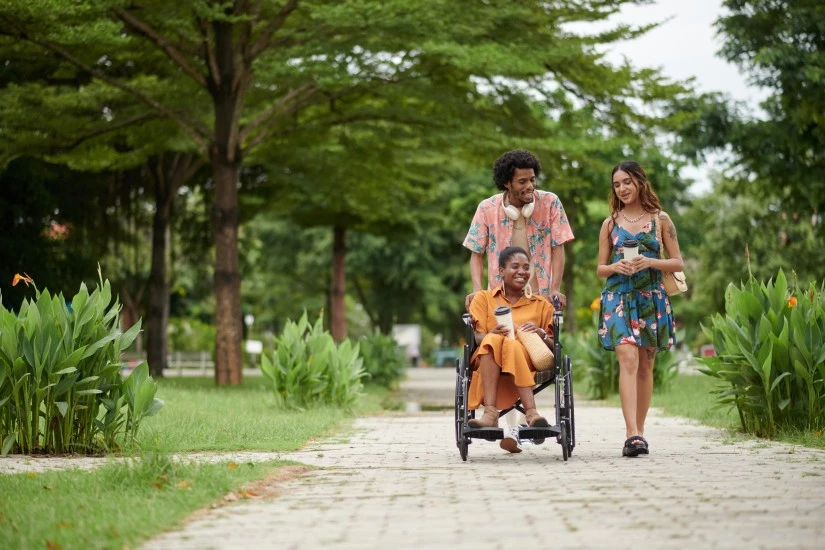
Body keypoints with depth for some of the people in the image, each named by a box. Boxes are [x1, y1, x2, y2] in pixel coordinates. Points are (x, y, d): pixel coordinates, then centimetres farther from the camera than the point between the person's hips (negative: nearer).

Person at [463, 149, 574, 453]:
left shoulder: (550, 203, -3)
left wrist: (554, 289, -11)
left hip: (539, 296, 0)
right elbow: (476, 253, 3)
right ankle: (512, 426, -9)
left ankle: (514, 429, 0)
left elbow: (557, 248, -1)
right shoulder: (488, 208, -2)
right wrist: (477, 290, -11)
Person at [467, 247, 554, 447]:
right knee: (493, 340, -35)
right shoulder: (483, 298, 17)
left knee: (512, 345, -35)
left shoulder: (541, 304, 20)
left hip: (528, 362, 0)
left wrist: (541, 334, -10)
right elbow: (476, 338, 3)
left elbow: (554, 347, 12)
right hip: (487, 365, 0)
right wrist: (491, 334, -21)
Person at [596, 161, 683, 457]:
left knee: (645, 366, 6)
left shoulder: (660, 220, 6)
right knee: (628, 359, -17)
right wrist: (617, 267, -10)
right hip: (618, 297, -1)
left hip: (652, 297, 1)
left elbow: (678, 263, 5)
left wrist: (649, 262, -12)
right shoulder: (610, 223, 9)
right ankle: (632, 434, -25)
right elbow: (600, 268, 12)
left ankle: (639, 432, 17)